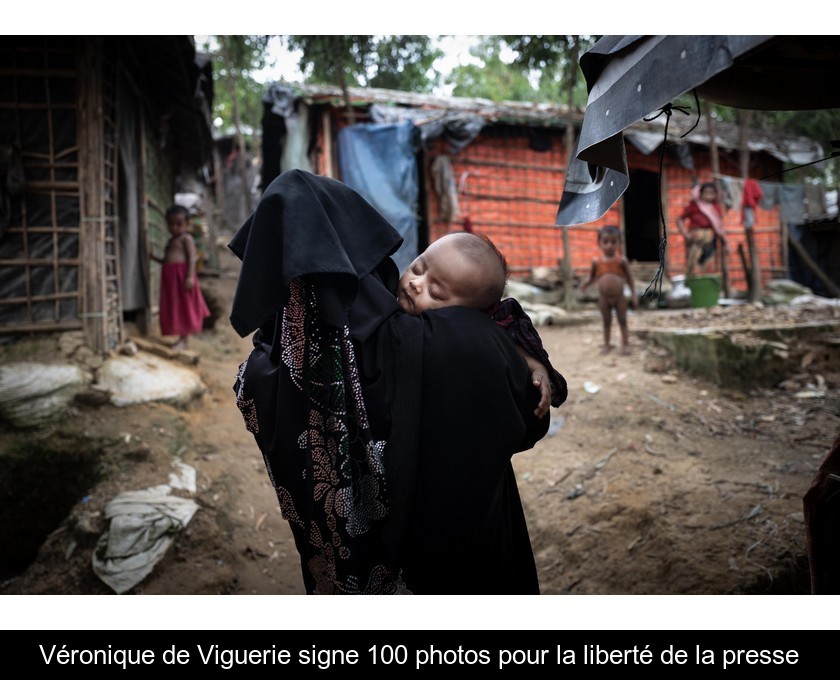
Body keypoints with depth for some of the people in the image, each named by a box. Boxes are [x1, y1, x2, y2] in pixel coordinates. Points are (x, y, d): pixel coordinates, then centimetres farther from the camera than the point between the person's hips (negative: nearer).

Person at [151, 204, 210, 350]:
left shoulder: (186, 238, -4)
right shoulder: (171, 241, 22)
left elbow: (192, 257, -14)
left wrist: (190, 276, -24)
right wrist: (155, 258, 16)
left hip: (182, 275, -9)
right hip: (170, 277, 9)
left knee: (184, 307, -5)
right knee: (174, 309, 11)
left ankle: (185, 340, -1)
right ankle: (182, 338, 19)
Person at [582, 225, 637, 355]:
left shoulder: (621, 260, -14)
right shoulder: (596, 261, -10)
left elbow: (630, 278, -7)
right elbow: (592, 277, 0)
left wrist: (633, 295, -8)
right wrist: (587, 283, -23)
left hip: (619, 296, -1)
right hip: (603, 297, 1)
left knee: (622, 321, 11)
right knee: (607, 322, 15)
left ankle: (625, 343, 23)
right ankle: (607, 344, 27)